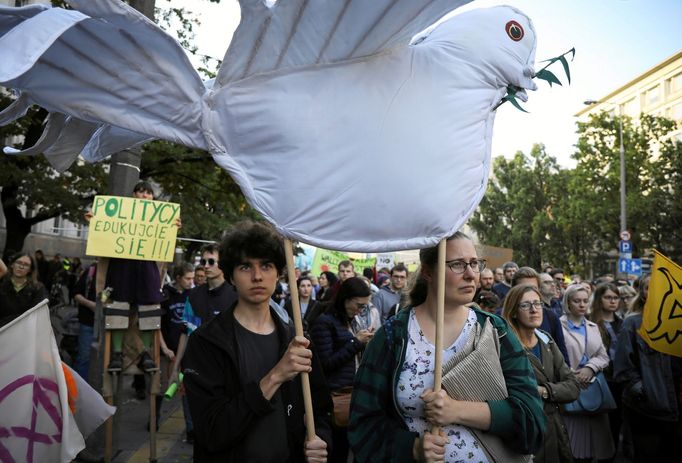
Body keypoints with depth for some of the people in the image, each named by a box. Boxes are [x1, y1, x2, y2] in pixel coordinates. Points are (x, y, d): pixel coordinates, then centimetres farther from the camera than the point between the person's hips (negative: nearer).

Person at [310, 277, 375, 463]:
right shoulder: (324, 322, -10)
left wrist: (364, 343, 2)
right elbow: (325, 364, -14)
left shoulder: (349, 321, 12)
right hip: (334, 394, -7)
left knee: (344, 447, 7)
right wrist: (356, 342, -14)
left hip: (350, 391, 7)